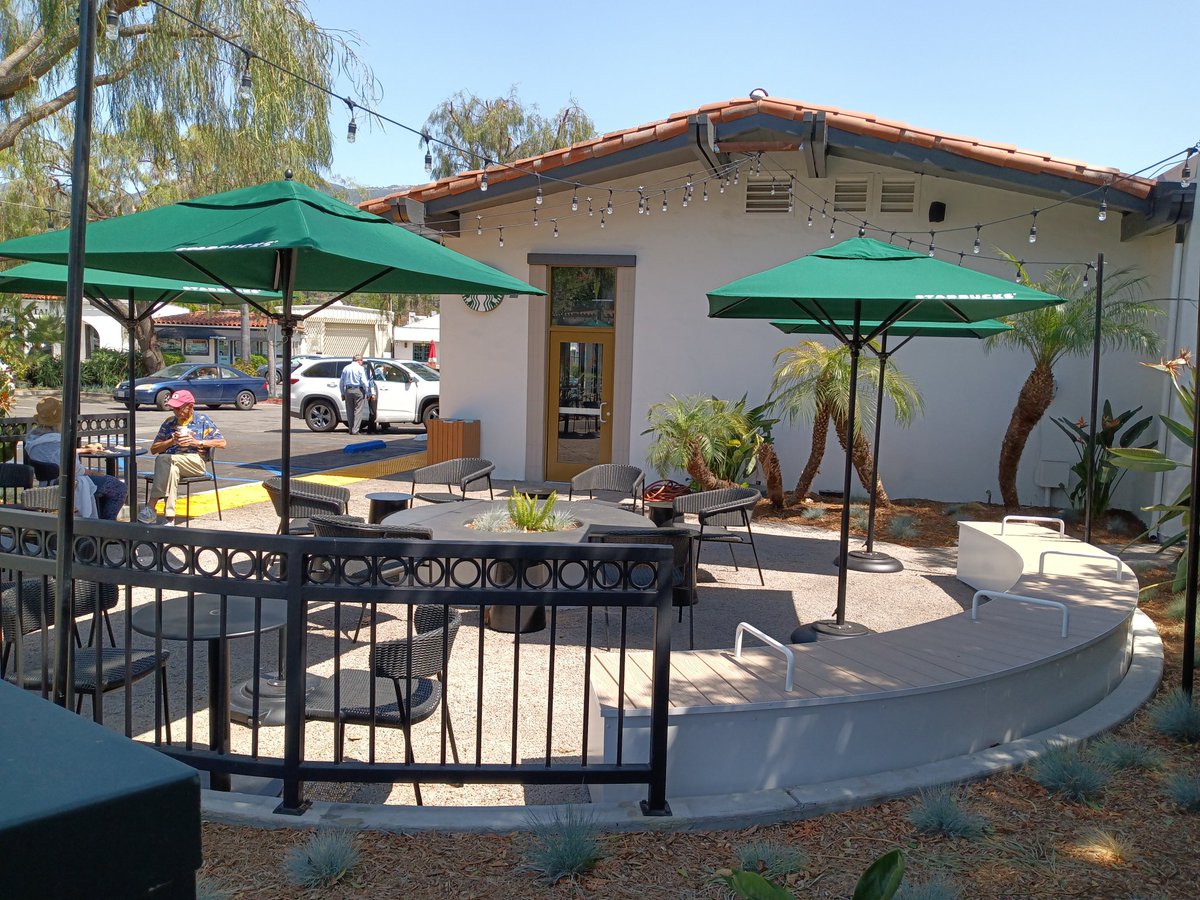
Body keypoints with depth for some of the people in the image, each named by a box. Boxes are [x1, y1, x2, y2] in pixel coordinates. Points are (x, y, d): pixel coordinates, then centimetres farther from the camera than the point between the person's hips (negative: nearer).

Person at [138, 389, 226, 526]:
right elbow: (153, 449, 18)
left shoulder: (203, 420, 12)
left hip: (196, 462, -3)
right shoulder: (169, 423, 22)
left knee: (164, 459, -32)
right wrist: (172, 441, -1)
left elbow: (222, 442, 4)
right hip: (172, 462, 3)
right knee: (171, 470, -37)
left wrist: (197, 442, -6)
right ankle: (170, 518, -44)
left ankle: (151, 507, -34)